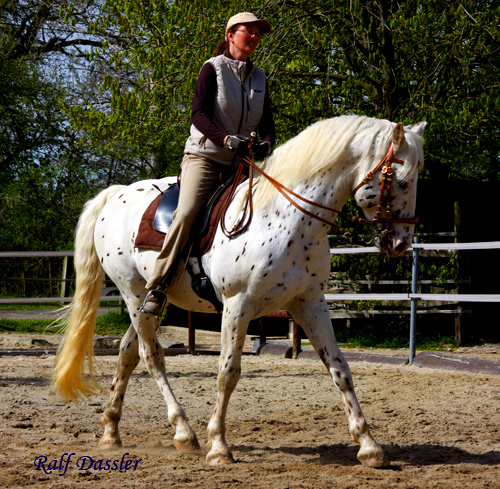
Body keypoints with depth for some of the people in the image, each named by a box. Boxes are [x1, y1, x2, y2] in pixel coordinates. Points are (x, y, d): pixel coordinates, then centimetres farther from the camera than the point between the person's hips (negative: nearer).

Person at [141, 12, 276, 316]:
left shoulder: (260, 78, 16)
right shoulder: (213, 69, 1)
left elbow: (267, 123, 11)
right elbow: (199, 113, -11)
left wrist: (267, 143, -13)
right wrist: (226, 139, -27)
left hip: (241, 163, 6)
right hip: (204, 157, -5)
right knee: (187, 213, -26)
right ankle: (158, 288, -23)